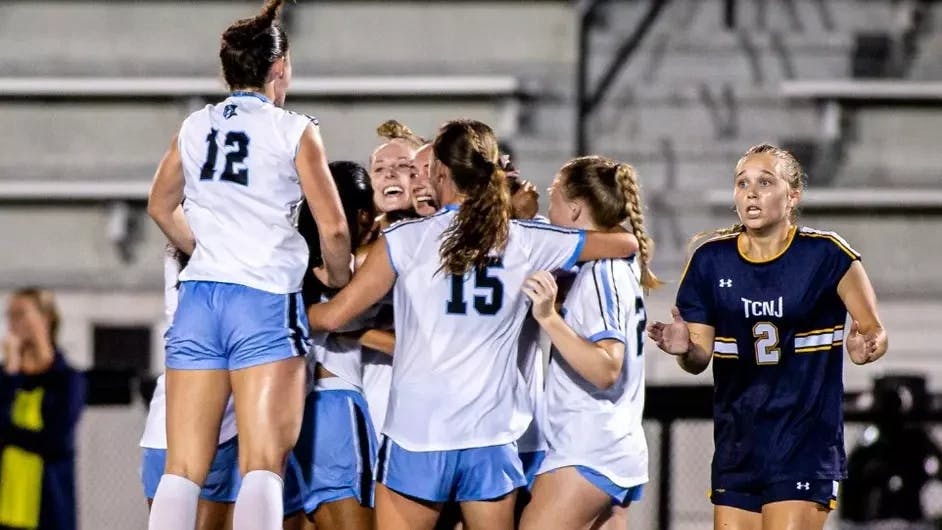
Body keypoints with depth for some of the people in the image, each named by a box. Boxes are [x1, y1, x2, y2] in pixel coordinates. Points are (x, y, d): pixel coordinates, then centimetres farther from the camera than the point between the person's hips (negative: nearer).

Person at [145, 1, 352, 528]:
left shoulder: (195, 127, 12)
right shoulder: (294, 131, -1)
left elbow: (161, 207, 27)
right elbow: (333, 229, -3)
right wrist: (341, 286, 15)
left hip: (198, 299, 4)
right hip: (266, 301, -4)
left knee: (183, 469, 2)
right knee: (263, 465, -10)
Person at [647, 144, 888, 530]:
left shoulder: (826, 255, -8)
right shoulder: (711, 260, 2)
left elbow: (875, 332, 1)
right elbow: (699, 358, 5)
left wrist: (865, 346, -23)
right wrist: (685, 349, -18)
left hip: (806, 444, -4)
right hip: (737, 448, 4)